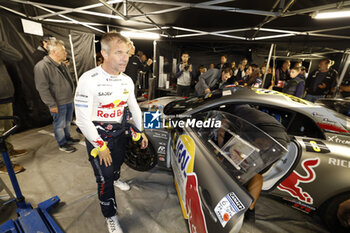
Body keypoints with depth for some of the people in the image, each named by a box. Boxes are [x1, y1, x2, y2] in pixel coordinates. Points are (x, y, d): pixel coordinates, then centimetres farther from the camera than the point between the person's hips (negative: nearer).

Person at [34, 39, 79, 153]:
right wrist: (52, 104, -18)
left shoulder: (62, 64, 10)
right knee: (60, 124, 8)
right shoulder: (42, 66, -17)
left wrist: (72, 95, 20)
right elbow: (42, 88, -18)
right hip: (59, 104, -8)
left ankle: (67, 137, 41)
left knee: (67, 122, 22)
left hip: (69, 100, 8)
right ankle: (62, 144, 25)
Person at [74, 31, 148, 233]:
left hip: (119, 133, 6)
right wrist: (101, 146, -17)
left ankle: (116, 179, 63)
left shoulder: (127, 80, -3)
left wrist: (141, 131, 8)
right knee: (104, 178, 4)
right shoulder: (89, 80, -23)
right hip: (97, 136, -5)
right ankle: (111, 216, 29)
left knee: (118, 162, 28)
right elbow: (83, 120, -22)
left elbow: (134, 107, 8)